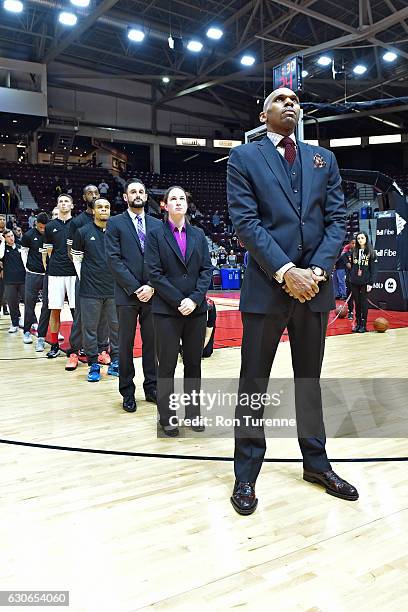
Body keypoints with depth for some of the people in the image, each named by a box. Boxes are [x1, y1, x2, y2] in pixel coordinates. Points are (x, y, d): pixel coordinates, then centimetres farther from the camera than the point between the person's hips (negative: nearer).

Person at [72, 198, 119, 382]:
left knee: (116, 326, 5)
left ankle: (115, 362, 17)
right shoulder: (83, 232, 2)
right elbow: (77, 259, 7)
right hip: (90, 290, -1)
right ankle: (93, 365, 14)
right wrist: (84, 279, 3)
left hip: (114, 289, 2)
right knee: (90, 327, 3)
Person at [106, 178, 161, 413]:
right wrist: (135, 289, -12)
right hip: (127, 295, -2)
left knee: (152, 342, 8)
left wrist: (151, 286, -7)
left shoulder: (157, 224, 11)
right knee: (126, 344, 5)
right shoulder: (115, 223, 3)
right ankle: (128, 392, 15)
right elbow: (114, 259, -6)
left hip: (152, 293, 3)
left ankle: (151, 388, 19)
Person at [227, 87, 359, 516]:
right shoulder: (243, 158, 4)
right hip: (266, 286, -3)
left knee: (310, 379, 15)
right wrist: (286, 271, -16)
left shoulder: (323, 159, 15)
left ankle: (316, 462, 30)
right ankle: (246, 474, 16)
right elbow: (245, 222, -8)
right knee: (253, 384, 3)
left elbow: (336, 219, 6)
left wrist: (317, 270, -9)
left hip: (315, 285, 4)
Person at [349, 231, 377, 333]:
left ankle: (363, 325, 10)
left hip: (365, 282, -3)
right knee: (357, 302, 7)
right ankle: (357, 323, 15)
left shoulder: (371, 252, -2)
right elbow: (352, 266, 11)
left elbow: (373, 269, -5)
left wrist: (370, 283, -11)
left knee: (364, 303, 2)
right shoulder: (354, 252, 8)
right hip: (354, 282, 3)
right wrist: (350, 278, 4)